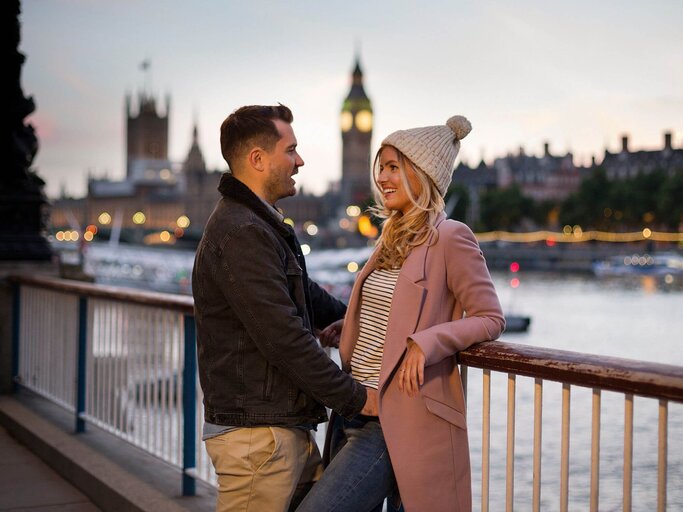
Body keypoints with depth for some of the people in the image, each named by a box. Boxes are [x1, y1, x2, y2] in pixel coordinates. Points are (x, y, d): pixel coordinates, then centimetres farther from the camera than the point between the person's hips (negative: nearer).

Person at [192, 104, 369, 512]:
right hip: (256, 433, -10)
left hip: (287, 429, 10)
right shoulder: (242, 234, -18)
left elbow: (307, 297, 30)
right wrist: (355, 398, -14)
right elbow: (285, 339, -22)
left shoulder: (260, 225, 17)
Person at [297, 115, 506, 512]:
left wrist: (427, 342, -22)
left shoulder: (451, 238, -9)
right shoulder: (394, 238, 16)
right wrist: (348, 324, 13)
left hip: (402, 417, -8)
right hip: (358, 410, 9)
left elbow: (490, 318, -9)